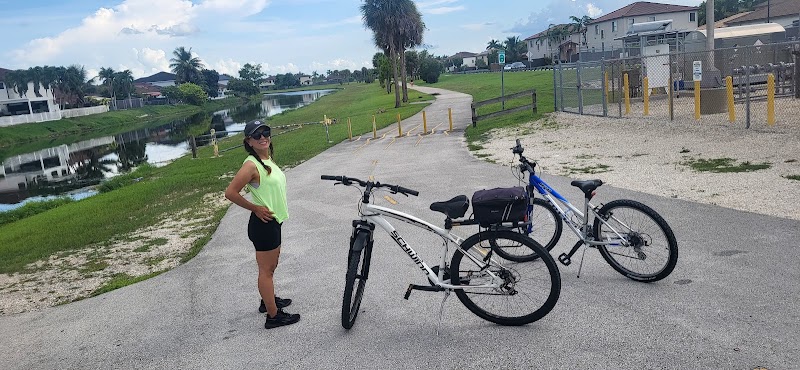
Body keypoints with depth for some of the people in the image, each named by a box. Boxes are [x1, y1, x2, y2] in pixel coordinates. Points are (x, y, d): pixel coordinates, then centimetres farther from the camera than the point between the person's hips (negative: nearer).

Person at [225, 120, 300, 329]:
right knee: (266, 270, 1)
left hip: (273, 222, 9)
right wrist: (255, 208, -16)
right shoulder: (251, 165, -21)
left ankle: (268, 301, 41)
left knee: (270, 267, 23)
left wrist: (279, 210, 12)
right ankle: (273, 316, 10)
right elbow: (230, 193, -25)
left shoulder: (268, 160, 7)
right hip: (262, 224, -9)